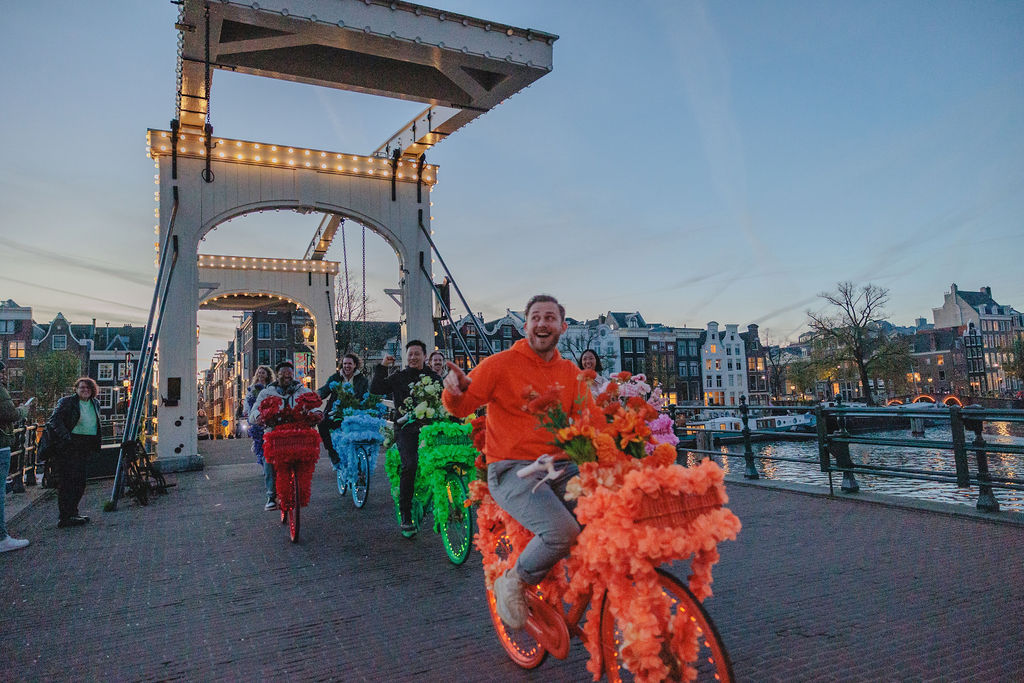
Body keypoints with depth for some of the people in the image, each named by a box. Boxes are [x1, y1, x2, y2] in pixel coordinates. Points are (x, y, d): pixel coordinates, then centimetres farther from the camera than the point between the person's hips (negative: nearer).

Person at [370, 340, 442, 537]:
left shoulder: (434, 377, 18)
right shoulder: (399, 377, 13)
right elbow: (375, 389, 2)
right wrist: (382, 367, 0)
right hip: (407, 429, -2)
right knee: (409, 465, -23)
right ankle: (405, 517, -11)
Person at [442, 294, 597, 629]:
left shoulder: (571, 373, 13)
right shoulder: (500, 364, -1)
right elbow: (461, 408, -6)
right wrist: (455, 390, -28)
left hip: (559, 468, 5)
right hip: (513, 470, -5)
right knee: (562, 531, -28)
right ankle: (512, 583, 2)